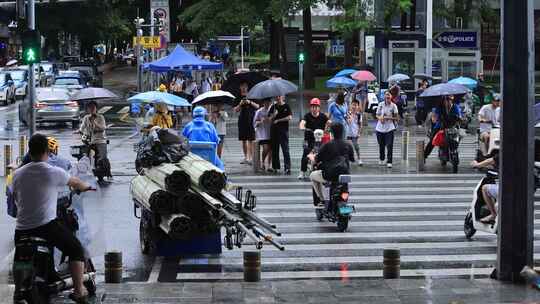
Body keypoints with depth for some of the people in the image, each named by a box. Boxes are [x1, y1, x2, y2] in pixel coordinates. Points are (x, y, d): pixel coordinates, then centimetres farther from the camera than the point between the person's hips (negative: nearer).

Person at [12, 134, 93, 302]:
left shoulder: (17, 174, 6)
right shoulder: (54, 172, -6)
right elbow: (76, 183, 13)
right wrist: (87, 186, 37)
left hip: (21, 230, 4)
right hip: (47, 227, -4)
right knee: (76, 250, 10)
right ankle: (79, 291, 6)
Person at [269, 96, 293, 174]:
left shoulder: (286, 106, 2)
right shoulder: (273, 107, 12)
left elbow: (290, 117, -9)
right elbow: (270, 118, 7)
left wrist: (278, 120, -7)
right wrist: (274, 115, -14)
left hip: (283, 129, -4)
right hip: (274, 129, 4)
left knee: (285, 149, -9)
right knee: (274, 149, 7)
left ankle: (287, 168, -12)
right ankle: (275, 167, 15)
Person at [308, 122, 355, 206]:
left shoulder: (327, 145, -12)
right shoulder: (348, 145, 0)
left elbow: (315, 161, -5)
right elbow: (352, 160, 16)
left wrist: (311, 156, 18)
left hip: (329, 175, -4)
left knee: (312, 175, 25)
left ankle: (322, 199, 19)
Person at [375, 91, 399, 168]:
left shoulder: (393, 106, -4)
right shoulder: (380, 104, 3)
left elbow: (396, 118, -4)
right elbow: (377, 115, 11)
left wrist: (388, 118, -18)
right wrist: (380, 118, -12)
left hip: (389, 129, -3)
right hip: (380, 128, 3)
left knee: (389, 146, -10)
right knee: (381, 145, 13)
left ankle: (389, 162, -6)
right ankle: (381, 159, 33)